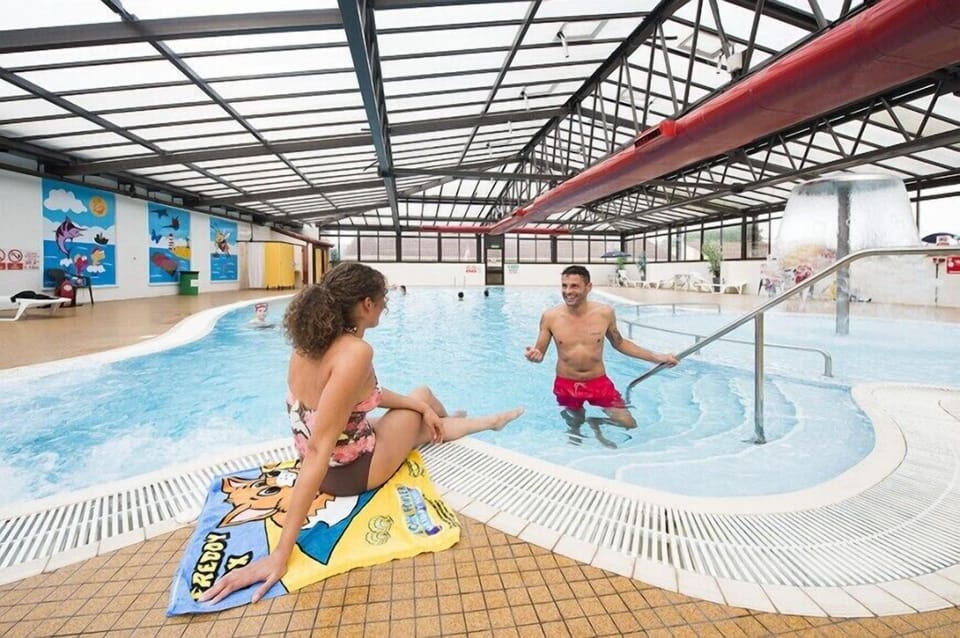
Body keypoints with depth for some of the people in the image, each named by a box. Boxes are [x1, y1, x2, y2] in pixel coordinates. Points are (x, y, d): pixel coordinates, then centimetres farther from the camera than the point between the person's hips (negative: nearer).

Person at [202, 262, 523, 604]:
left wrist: (421, 405, 9)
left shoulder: (312, 341, -5)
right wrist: (281, 552, -31)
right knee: (423, 399, 17)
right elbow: (318, 451, -35)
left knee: (421, 398, 25)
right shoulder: (355, 352, -32)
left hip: (331, 463, 8)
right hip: (351, 470, -7)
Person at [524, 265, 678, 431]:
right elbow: (540, 353, -4)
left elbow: (619, 343, 7)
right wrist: (534, 355, -30)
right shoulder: (550, 317, -13)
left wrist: (656, 357, 4)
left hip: (599, 382, 1)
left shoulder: (605, 313, -10)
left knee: (629, 424, -5)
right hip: (566, 385, -1)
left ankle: (596, 423, 24)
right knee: (574, 425, 16)